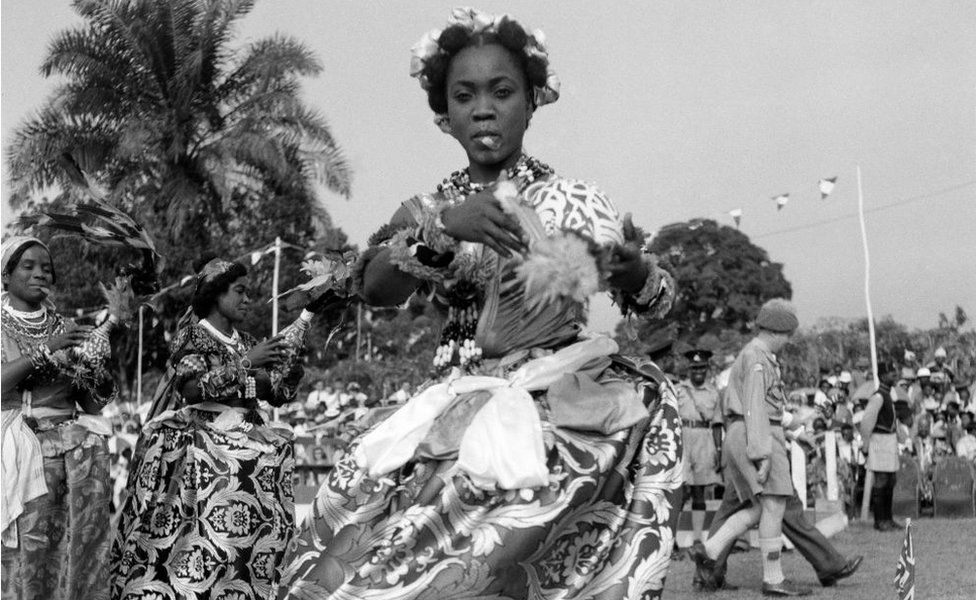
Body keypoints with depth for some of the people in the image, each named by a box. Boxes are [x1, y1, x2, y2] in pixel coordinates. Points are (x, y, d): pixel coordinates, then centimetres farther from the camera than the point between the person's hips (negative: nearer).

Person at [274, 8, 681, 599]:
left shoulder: (577, 202, 5)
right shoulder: (428, 211, 9)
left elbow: (658, 300, 8)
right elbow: (375, 286, -10)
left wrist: (633, 267, -13)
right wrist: (443, 227, -26)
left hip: (559, 399, -2)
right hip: (459, 400, 2)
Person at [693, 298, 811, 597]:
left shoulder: (750, 355, 22)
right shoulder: (757, 357, -10)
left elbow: (729, 404, 25)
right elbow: (755, 407, -18)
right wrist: (763, 454, -22)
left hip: (738, 438, 10)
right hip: (758, 437, -10)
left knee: (758, 510, 9)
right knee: (774, 506, -7)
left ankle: (709, 552, 1)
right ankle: (773, 579, -4)